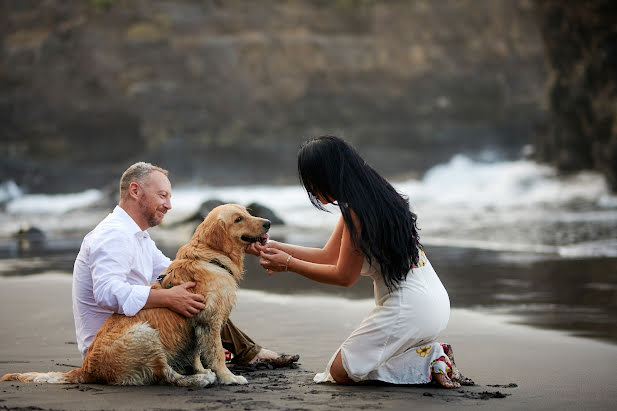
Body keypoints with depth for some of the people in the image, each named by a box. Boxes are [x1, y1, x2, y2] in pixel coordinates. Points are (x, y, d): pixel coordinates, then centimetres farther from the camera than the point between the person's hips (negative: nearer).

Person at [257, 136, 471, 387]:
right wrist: (279, 248, 16)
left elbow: (344, 276, -10)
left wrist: (289, 264, -3)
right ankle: (432, 355, 6)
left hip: (407, 308, -10)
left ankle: (431, 359, -5)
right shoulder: (374, 197, 11)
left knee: (340, 372, 2)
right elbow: (328, 256, 15)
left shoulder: (356, 212, -18)